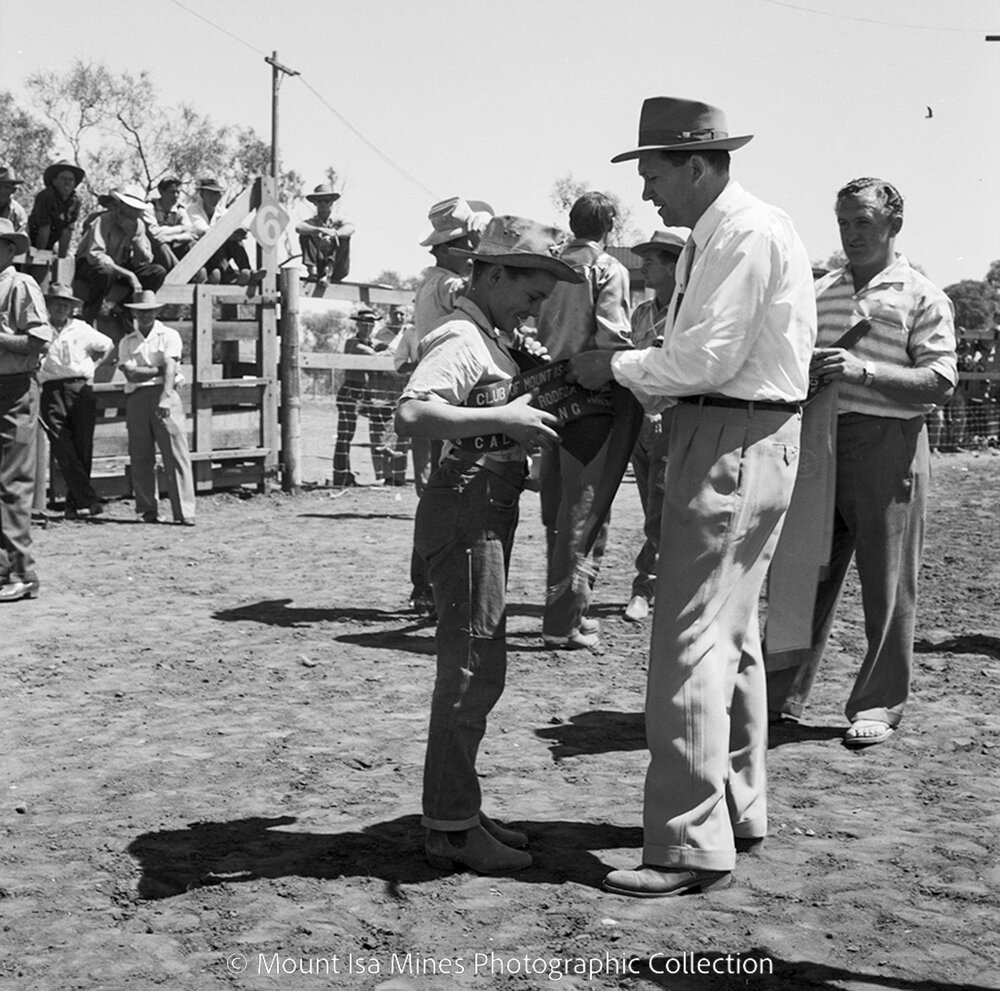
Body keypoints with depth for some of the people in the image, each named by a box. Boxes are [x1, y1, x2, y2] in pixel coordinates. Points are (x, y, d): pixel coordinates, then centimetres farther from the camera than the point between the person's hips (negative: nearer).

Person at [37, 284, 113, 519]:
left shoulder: (82, 329, 14)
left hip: (81, 389, 1)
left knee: (82, 448, -1)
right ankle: (88, 500, -16)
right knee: (63, 449, -13)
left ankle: (75, 503, 7)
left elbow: (107, 345, 28)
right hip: (52, 392, -1)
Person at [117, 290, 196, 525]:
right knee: (141, 459, 2)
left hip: (164, 394, -3)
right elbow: (130, 373, 1)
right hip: (137, 398, 3)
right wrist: (158, 369, -4)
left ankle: (184, 513, -10)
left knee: (177, 455, -8)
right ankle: (148, 511, 10)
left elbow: (171, 367, -6)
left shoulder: (169, 335, 9)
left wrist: (165, 398, -20)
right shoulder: (127, 342, 16)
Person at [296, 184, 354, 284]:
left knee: (344, 238, -21)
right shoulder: (311, 223, 6)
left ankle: (329, 271, -33)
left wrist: (333, 234, -39)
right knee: (304, 236, -14)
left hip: (337, 270, 0)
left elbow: (350, 228, -19)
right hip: (318, 267, 0)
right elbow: (298, 228, -18)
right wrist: (320, 230, -34)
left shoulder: (337, 222, 5)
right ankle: (312, 270, -27)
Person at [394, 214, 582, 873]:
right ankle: (452, 828, 0)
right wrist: (503, 418, -28)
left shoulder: (491, 340, 18)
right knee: (473, 670, -7)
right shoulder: (462, 339, -14)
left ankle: (458, 812, 24)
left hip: (489, 515, 11)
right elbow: (412, 415, -29)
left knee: (473, 670, 15)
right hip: (467, 507, -11)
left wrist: (531, 411, 12)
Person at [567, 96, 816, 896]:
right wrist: (623, 381, 1)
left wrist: (616, 366, -9)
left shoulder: (749, 233, -15)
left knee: (692, 644, -10)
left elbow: (706, 358, -21)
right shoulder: (708, 240, 16)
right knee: (731, 635, 18)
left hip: (736, 444, -11)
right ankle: (739, 810, 32)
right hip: (722, 433, 11)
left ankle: (694, 847, -4)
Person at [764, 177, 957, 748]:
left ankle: (879, 706, 13)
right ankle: (783, 694, 16)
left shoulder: (922, 296, 0)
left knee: (887, 585, 1)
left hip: (888, 444, -5)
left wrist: (864, 370, -21)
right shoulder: (821, 291, 16)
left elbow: (940, 383, -9)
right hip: (819, 440, 5)